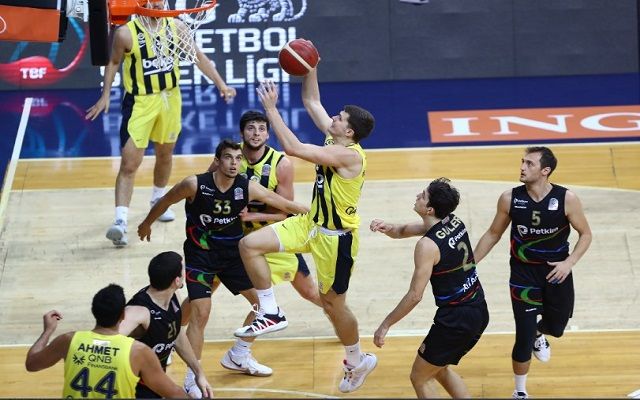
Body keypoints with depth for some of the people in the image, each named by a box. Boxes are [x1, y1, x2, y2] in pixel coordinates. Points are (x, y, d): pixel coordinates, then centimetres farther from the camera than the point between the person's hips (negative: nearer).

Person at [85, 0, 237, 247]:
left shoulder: (175, 26, -5)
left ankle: (158, 200, 46)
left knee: (165, 154, 21)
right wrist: (105, 95, -4)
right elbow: (114, 62, 1)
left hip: (170, 97, 4)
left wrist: (221, 84, 2)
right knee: (129, 163, -12)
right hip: (140, 102, -4)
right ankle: (121, 221, -15)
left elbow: (198, 57, 5)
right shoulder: (126, 33, -15)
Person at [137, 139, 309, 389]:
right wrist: (146, 225, 12)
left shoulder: (247, 188, -13)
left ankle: (238, 357, 28)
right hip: (200, 254, -5)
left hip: (232, 252, 5)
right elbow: (165, 202, -3)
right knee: (200, 313, -16)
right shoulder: (195, 185, -21)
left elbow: (285, 205, -4)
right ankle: (192, 379, -7)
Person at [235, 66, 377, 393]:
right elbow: (311, 102, 11)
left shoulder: (348, 155, -28)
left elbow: (292, 147, -35)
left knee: (332, 303, 8)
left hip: (336, 237, -9)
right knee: (250, 245, -7)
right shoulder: (334, 139, -2)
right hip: (311, 223, 9)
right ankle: (271, 313, 3)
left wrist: (270, 108, -31)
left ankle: (357, 360, 31)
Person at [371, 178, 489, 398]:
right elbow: (403, 231, 15)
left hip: (456, 320, -8)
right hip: (479, 312, 8)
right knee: (439, 369, 28)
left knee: (419, 378, 9)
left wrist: (385, 325, -11)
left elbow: (414, 296, -20)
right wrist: (388, 227, -8)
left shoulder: (428, 245, -21)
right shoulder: (455, 223, 4)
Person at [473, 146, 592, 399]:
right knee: (523, 338, -2)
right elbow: (493, 234, 1)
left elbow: (585, 234, -4)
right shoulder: (510, 199, -13)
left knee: (556, 327, 17)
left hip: (556, 272, 1)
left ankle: (538, 334, 56)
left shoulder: (566, 199, -17)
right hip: (524, 275, -1)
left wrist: (569, 262, -18)